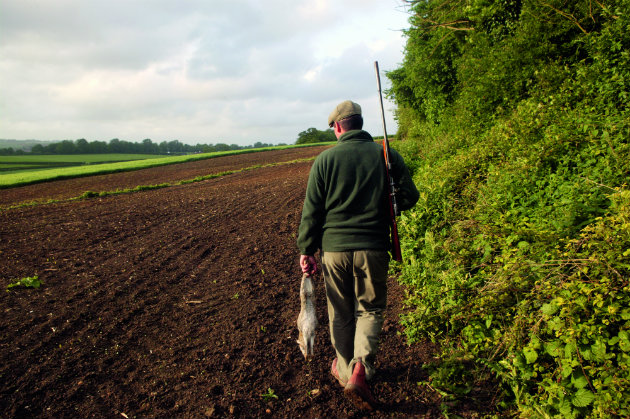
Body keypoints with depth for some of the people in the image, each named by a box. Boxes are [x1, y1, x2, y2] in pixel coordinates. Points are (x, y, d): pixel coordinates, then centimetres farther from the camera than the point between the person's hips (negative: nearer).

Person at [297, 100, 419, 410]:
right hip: (374, 248, 0)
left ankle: (345, 370, 33)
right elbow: (409, 197, 3)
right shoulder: (387, 155, 0)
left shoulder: (325, 159, -1)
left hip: (334, 248, 0)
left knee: (340, 314, 17)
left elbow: (311, 210, -1)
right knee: (370, 309, 15)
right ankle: (360, 368, -4)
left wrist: (306, 250, 6)